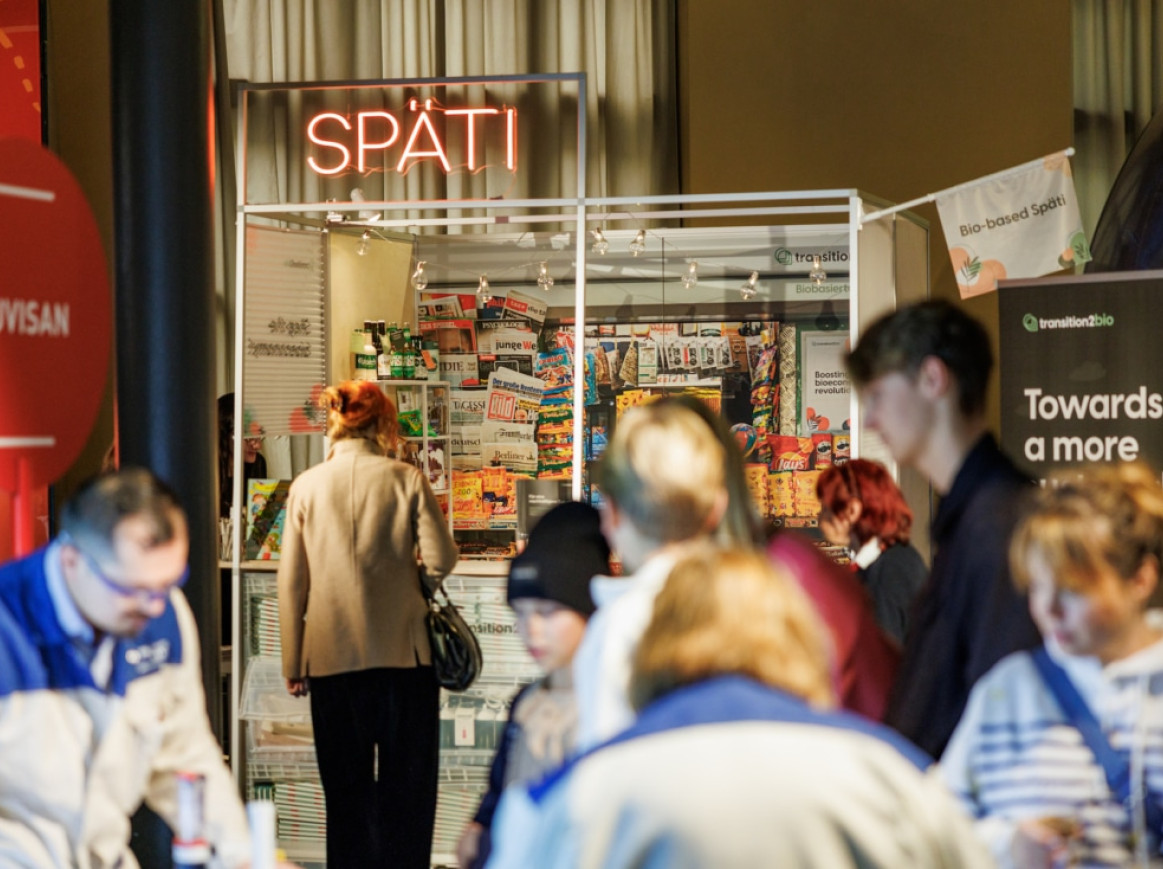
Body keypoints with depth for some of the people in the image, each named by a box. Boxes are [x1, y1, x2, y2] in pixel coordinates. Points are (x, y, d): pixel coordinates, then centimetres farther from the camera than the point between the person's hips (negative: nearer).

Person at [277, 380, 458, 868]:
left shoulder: (307, 486, 1)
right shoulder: (407, 480, -3)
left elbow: (291, 581, 1)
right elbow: (440, 559, -7)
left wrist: (293, 664, 7)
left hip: (332, 657, 1)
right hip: (403, 650, -1)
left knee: (346, 789, 8)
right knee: (407, 782, 7)